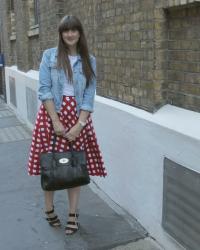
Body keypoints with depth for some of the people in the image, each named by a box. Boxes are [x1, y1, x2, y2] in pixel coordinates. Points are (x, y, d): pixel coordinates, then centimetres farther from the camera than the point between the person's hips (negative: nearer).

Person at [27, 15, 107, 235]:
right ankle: (49, 209, 25)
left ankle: (73, 215, 18)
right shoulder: (49, 56, 1)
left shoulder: (89, 61, 5)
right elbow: (44, 90, -5)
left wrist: (79, 125, -10)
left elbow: (89, 96, 0)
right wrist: (56, 121, -13)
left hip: (78, 116, 1)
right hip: (51, 114, -1)